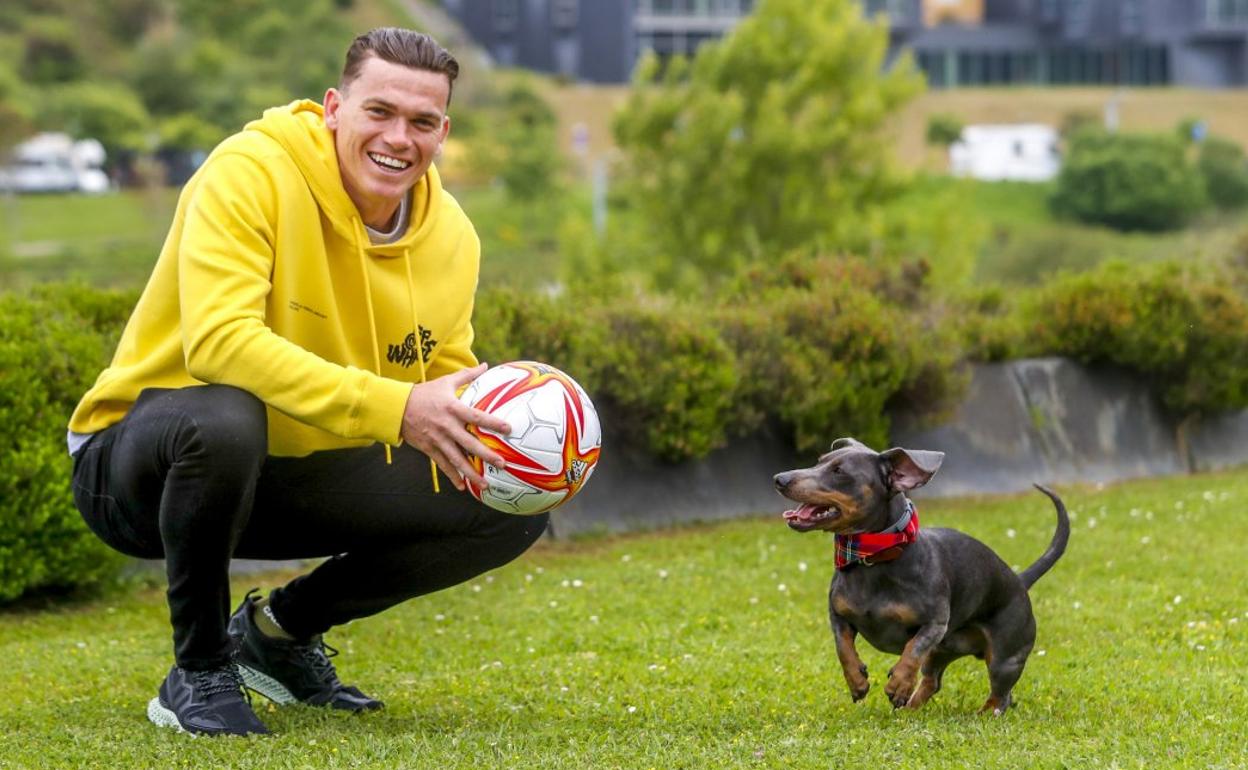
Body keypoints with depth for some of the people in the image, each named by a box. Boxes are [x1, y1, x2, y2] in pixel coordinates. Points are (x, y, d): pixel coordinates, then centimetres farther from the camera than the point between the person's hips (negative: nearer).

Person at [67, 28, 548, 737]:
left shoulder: (452, 236, -1)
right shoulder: (250, 174, -22)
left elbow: (449, 378, 8)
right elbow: (218, 338, -35)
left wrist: (503, 430, -18)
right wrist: (393, 408, -42)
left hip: (298, 478, 6)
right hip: (136, 463, -6)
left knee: (516, 504, -6)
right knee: (225, 416, -41)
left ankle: (280, 628, 12)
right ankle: (197, 673, -17)